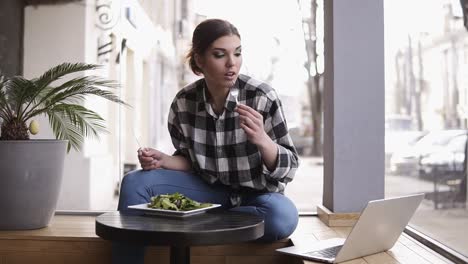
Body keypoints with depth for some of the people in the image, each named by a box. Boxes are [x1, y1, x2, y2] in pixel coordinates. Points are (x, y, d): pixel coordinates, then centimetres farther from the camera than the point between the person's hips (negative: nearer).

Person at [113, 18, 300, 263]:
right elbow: (189, 160, 6)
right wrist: (161, 160, -15)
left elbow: (288, 169, -16)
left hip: (257, 194, -2)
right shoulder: (184, 101, -8)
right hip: (209, 189, 3)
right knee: (135, 182, -14)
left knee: (283, 215, -37)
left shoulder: (262, 97, -19)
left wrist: (262, 140, -35)